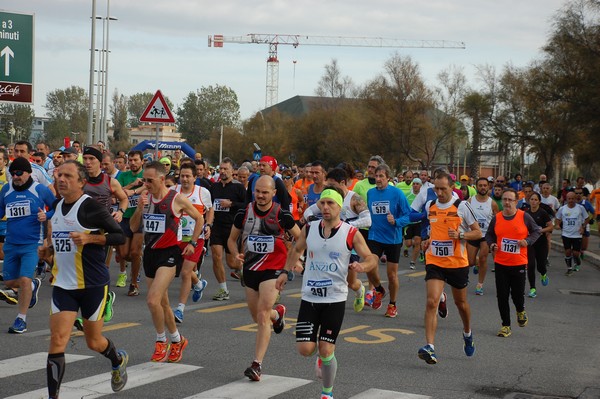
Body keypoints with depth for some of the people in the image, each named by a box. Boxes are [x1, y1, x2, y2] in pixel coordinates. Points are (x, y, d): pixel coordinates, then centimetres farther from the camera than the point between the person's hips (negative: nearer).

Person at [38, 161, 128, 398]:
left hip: (93, 285, -5)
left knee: (94, 342, 10)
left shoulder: (90, 207, -13)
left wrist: (89, 238, -25)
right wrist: (49, 250, 7)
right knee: (57, 340, -8)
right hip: (63, 285, 5)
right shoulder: (58, 207, 9)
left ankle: (118, 361, 44)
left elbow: (120, 236, -13)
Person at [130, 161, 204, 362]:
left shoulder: (177, 199, -10)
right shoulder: (145, 196, 3)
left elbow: (199, 218, 4)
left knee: (153, 300, -19)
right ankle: (177, 340, 33)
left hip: (170, 253, -6)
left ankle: (161, 340, 2)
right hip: (150, 252, 6)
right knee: (162, 302, 14)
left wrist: (192, 243, 0)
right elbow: (134, 228, 4)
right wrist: (140, 208, -11)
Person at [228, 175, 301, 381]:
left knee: (262, 316, -14)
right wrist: (236, 255, -11)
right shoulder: (244, 213, -3)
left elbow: (299, 237, 4)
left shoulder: (281, 214, -10)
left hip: (272, 270, -4)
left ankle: (257, 364, -11)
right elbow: (232, 239, 9)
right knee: (257, 317, 16)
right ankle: (278, 313, 53)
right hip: (250, 268, 4)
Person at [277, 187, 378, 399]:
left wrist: (362, 266, -28)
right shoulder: (309, 229, 3)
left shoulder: (351, 234, -7)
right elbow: (297, 249, 22)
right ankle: (322, 355, 32)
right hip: (309, 298, 3)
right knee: (305, 349, -5)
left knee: (326, 351, -4)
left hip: (335, 300, -3)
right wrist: (286, 272, 14)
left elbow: (372, 259, -6)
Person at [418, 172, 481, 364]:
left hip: (457, 262, -2)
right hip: (434, 262, 2)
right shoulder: (430, 206, 5)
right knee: (431, 302, -16)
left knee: (461, 302, 17)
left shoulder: (461, 206, -9)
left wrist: (460, 235, -20)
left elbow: (478, 232, -3)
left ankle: (467, 334, 46)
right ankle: (430, 347, -20)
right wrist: (428, 241, 7)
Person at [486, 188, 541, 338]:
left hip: (519, 263, -2)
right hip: (500, 263, 2)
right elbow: (489, 235, 16)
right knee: (502, 296, 2)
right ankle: (506, 325, 15)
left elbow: (537, 231, 7)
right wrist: (492, 244, -5)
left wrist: (527, 241, -10)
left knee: (517, 293, 3)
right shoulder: (496, 218, 3)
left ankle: (521, 311, 38)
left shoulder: (524, 217, -4)